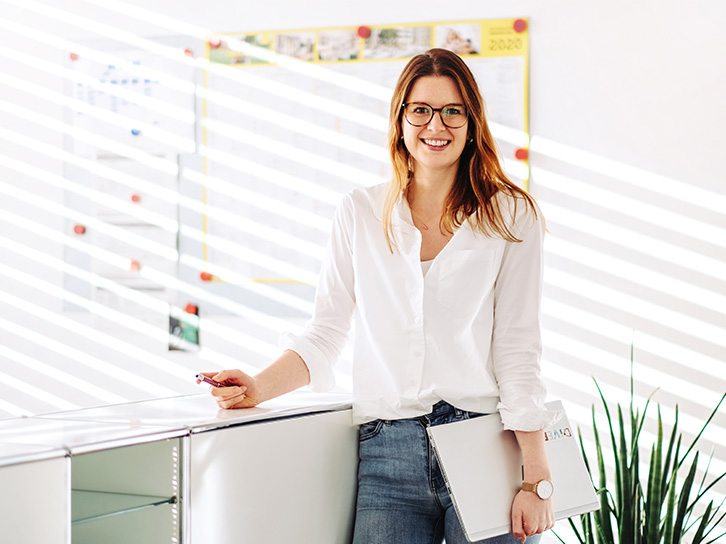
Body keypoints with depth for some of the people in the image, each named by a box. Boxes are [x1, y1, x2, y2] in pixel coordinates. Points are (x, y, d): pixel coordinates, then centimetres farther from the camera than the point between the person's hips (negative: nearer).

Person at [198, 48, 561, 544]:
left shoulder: (511, 216, 5)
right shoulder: (360, 214, 10)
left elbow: (517, 348, 0)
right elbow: (325, 335, 11)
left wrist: (537, 480, -5)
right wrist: (260, 388, -7)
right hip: (388, 453, 1)